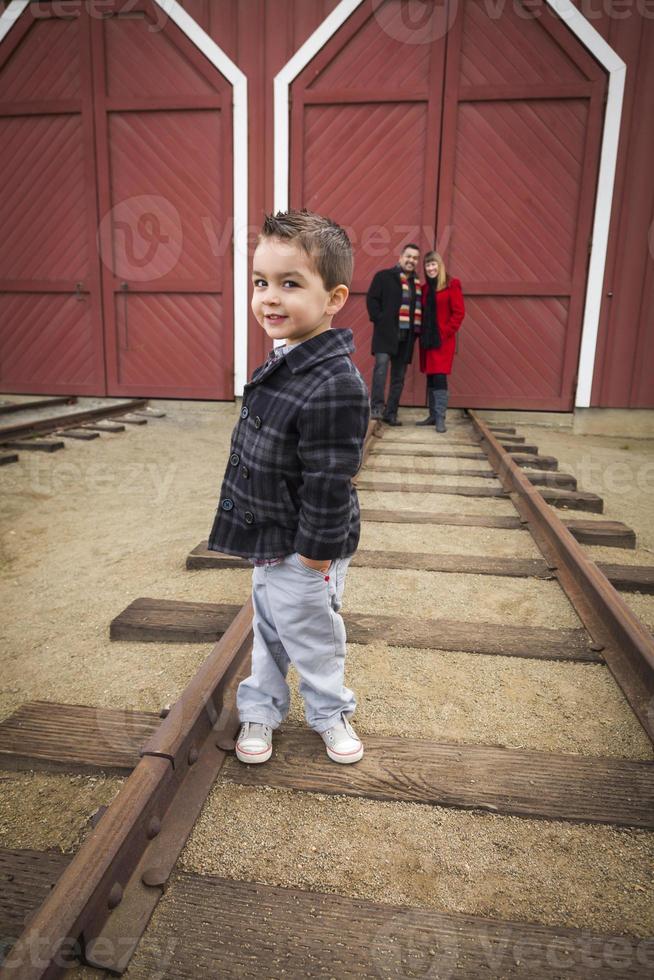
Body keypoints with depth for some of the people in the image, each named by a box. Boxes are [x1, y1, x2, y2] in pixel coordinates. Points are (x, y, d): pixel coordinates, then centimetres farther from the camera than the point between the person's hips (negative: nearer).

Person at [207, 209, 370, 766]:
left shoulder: (334, 386, -30)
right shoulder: (282, 364, 1)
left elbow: (328, 485, -26)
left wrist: (313, 558, -19)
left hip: (302, 553, -8)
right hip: (269, 543, 8)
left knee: (312, 637, 15)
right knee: (267, 630, 24)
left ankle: (330, 713, 40)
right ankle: (262, 708, 44)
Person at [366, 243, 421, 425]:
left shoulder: (417, 283, 16)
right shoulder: (384, 276, 2)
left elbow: (419, 309, 22)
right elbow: (372, 299, -5)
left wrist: (417, 328, 9)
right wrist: (379, 320, -13)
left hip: (406, 336, 5)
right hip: (386, 332, -5)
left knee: (399, 376, 8)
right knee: (381, 365, -25)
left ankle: (391, 413, 16)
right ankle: (377, 406, -20)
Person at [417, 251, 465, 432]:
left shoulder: (452, 285, -5)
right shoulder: (425, 288, 13)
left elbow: (459, 312, -8)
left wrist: (446, 332, -12)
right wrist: (421, 332, 4)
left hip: (443, 340, -6)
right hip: (427, 339, 6)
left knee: (440, 377, -12)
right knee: (430, 378, 9)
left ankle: (440, 418, -10)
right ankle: (432, 415, 16)